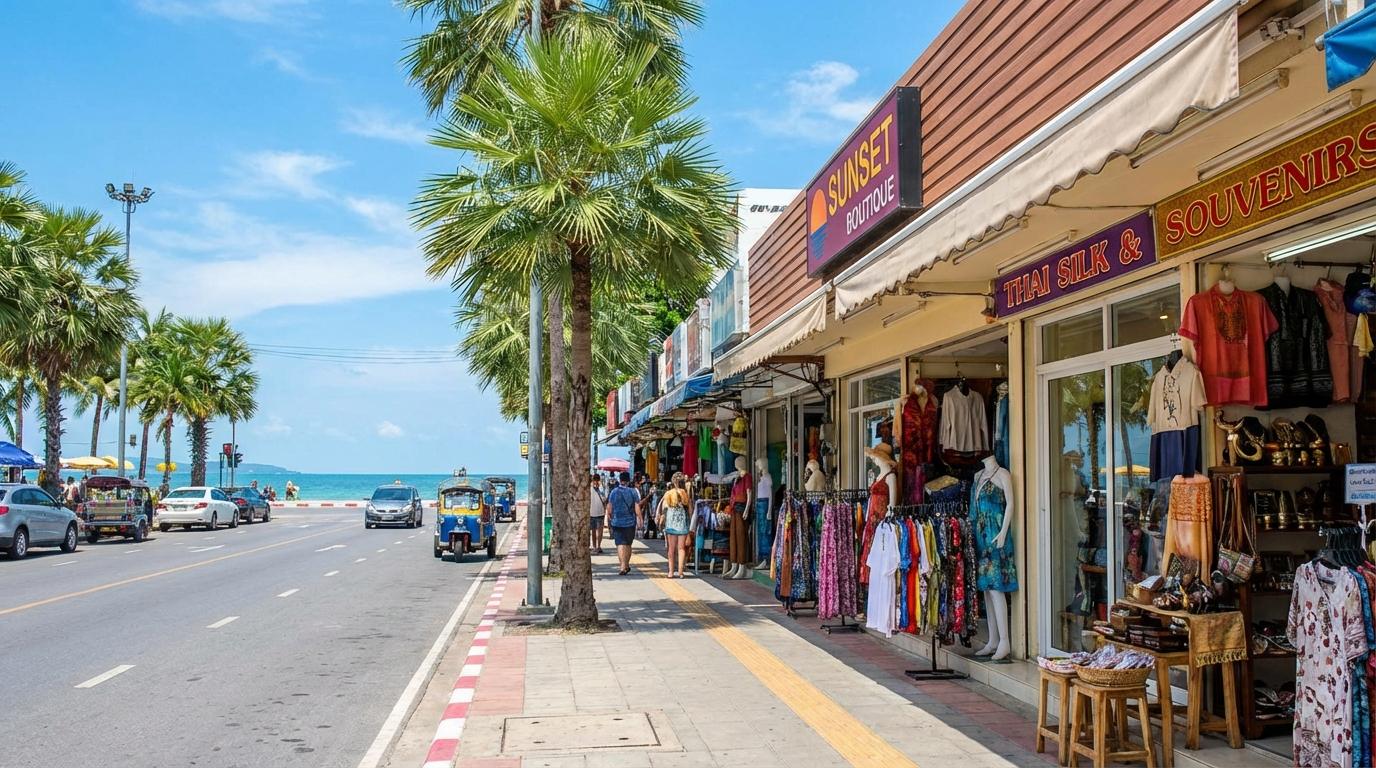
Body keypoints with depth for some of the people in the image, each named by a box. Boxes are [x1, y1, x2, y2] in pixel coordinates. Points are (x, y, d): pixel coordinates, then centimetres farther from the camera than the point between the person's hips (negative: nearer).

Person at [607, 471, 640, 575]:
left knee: (620, 544, -3)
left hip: (617, 521, -1)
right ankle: (627, 565, 25)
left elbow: (609, 507, 6)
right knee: (628, 544, 15)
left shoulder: (614, 491, -1)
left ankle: (623, 566, -15)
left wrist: (610, 516, 23)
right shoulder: (633, 492, -5)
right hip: (630, 521, 1)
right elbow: (637, 508, -6)